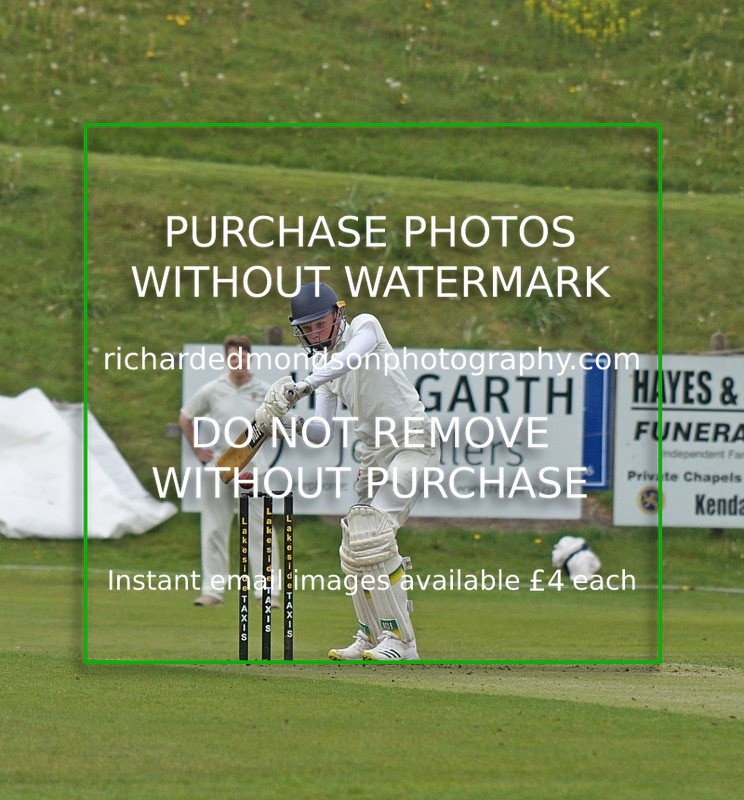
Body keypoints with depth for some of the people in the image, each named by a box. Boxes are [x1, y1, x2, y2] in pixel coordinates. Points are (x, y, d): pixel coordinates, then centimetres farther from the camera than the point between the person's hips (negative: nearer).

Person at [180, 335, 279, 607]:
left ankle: (269, 590, -3)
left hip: (253, 469, -1)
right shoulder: (213, 390, 4)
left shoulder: (264, 391, 2)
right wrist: (197, 449, 9)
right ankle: (212, 590, 10)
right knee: (214, 528, 4)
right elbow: (185, 418, 15)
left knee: (258, 528, -4)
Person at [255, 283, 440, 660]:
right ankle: (371, 637, 19)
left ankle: (400, 639, -21)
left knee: (374, 536, -20)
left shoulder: (364, 327, -8)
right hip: (373, 452, 8)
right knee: (356, 542, 6)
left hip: (413, 443, -8)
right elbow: (321, 431, 4)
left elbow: (353, 357, -32)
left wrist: (303, 386, -44)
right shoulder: (322, 363, 11)